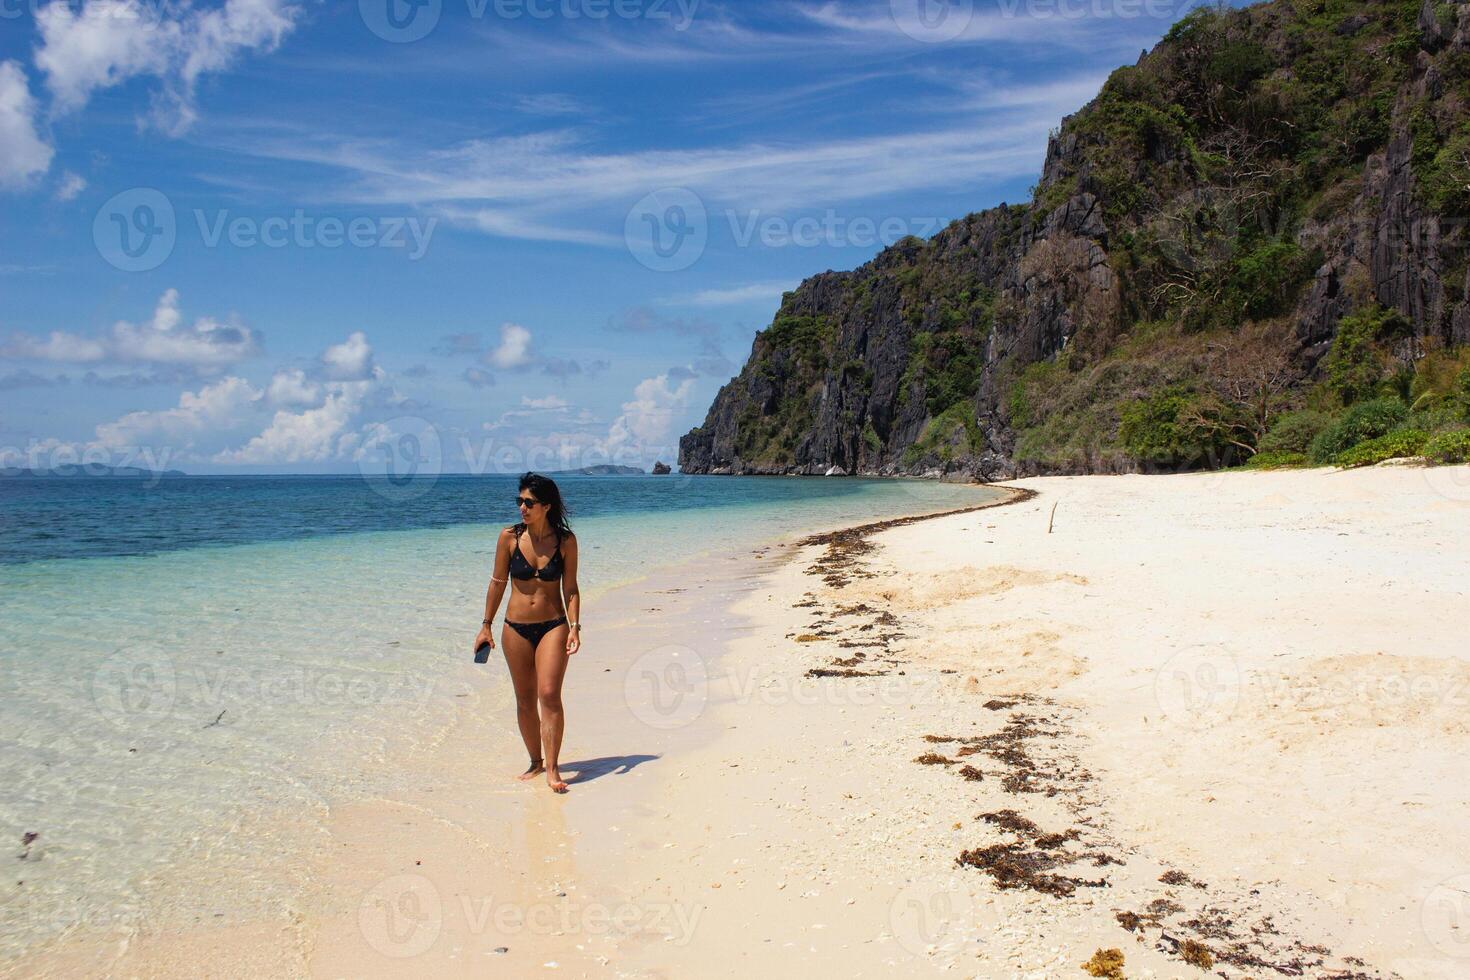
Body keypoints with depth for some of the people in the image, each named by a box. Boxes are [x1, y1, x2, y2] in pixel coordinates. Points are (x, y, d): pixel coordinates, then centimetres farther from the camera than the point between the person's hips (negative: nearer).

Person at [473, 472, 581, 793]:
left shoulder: (565, 541, -5)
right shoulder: (509, 537, -4)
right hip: (516, 628, 2)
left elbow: (570, 588, 0)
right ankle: (535, 761, 25)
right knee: (525, 700, 9)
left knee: (550, 694, -13)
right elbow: (497, 582, 4)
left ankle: (552, 769, -6)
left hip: (553, 626, -2)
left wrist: (574, 627, -9)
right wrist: (486, 626, 6)